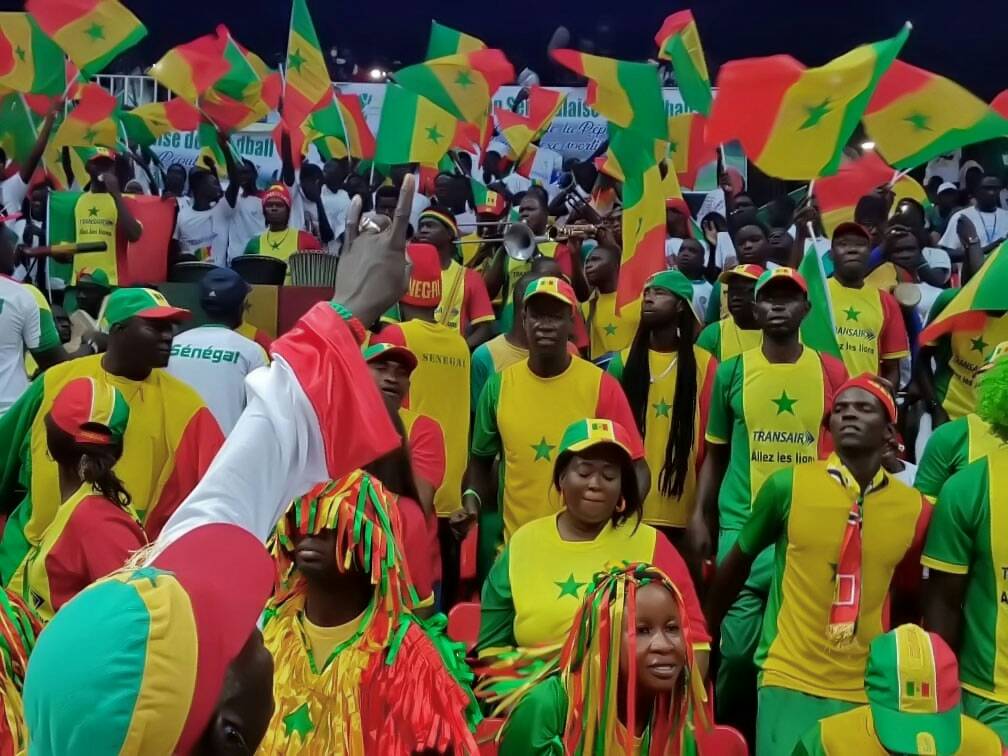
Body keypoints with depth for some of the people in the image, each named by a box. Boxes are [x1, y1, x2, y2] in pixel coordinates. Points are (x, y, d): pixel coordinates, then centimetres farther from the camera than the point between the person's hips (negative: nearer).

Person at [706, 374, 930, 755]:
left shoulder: (915, 508, -3)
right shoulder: (787, 485, -9)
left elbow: (906, 598, 12)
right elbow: (737, 563, 4)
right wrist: (703, 635, 11)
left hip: (868, 689, 2)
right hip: (788, 681, -2)